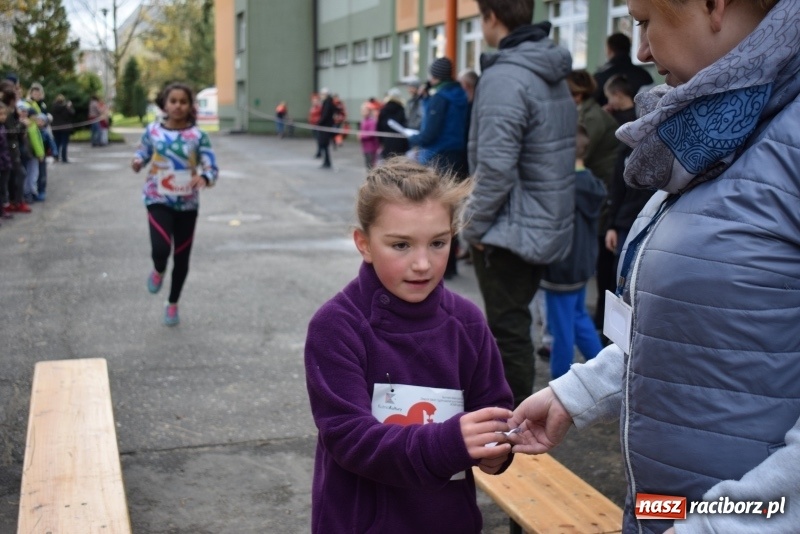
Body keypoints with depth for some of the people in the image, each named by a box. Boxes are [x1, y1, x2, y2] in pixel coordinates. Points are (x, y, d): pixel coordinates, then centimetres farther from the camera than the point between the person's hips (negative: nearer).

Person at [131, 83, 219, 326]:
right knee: (161, 248, -23)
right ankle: (158, 272, 16)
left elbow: (212, 168, -9)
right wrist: (137, 163, -13)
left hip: (187, 203, 1)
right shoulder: (153, 130, -3)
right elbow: (142, 154, 10)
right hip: (158, 200, -1)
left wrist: (204, 178, -31)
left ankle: (173, 304, 34)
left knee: (181, 257, 10)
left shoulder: (198, 135, -7)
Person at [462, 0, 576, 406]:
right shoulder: (553, 76, 10)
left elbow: (495, 167, -25)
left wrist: (476, 224, -12)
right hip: (546, 228, 9)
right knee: (515, 327, 21)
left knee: (509, 334, 1)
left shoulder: (504, 77, -19)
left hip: (509, 231, -9)